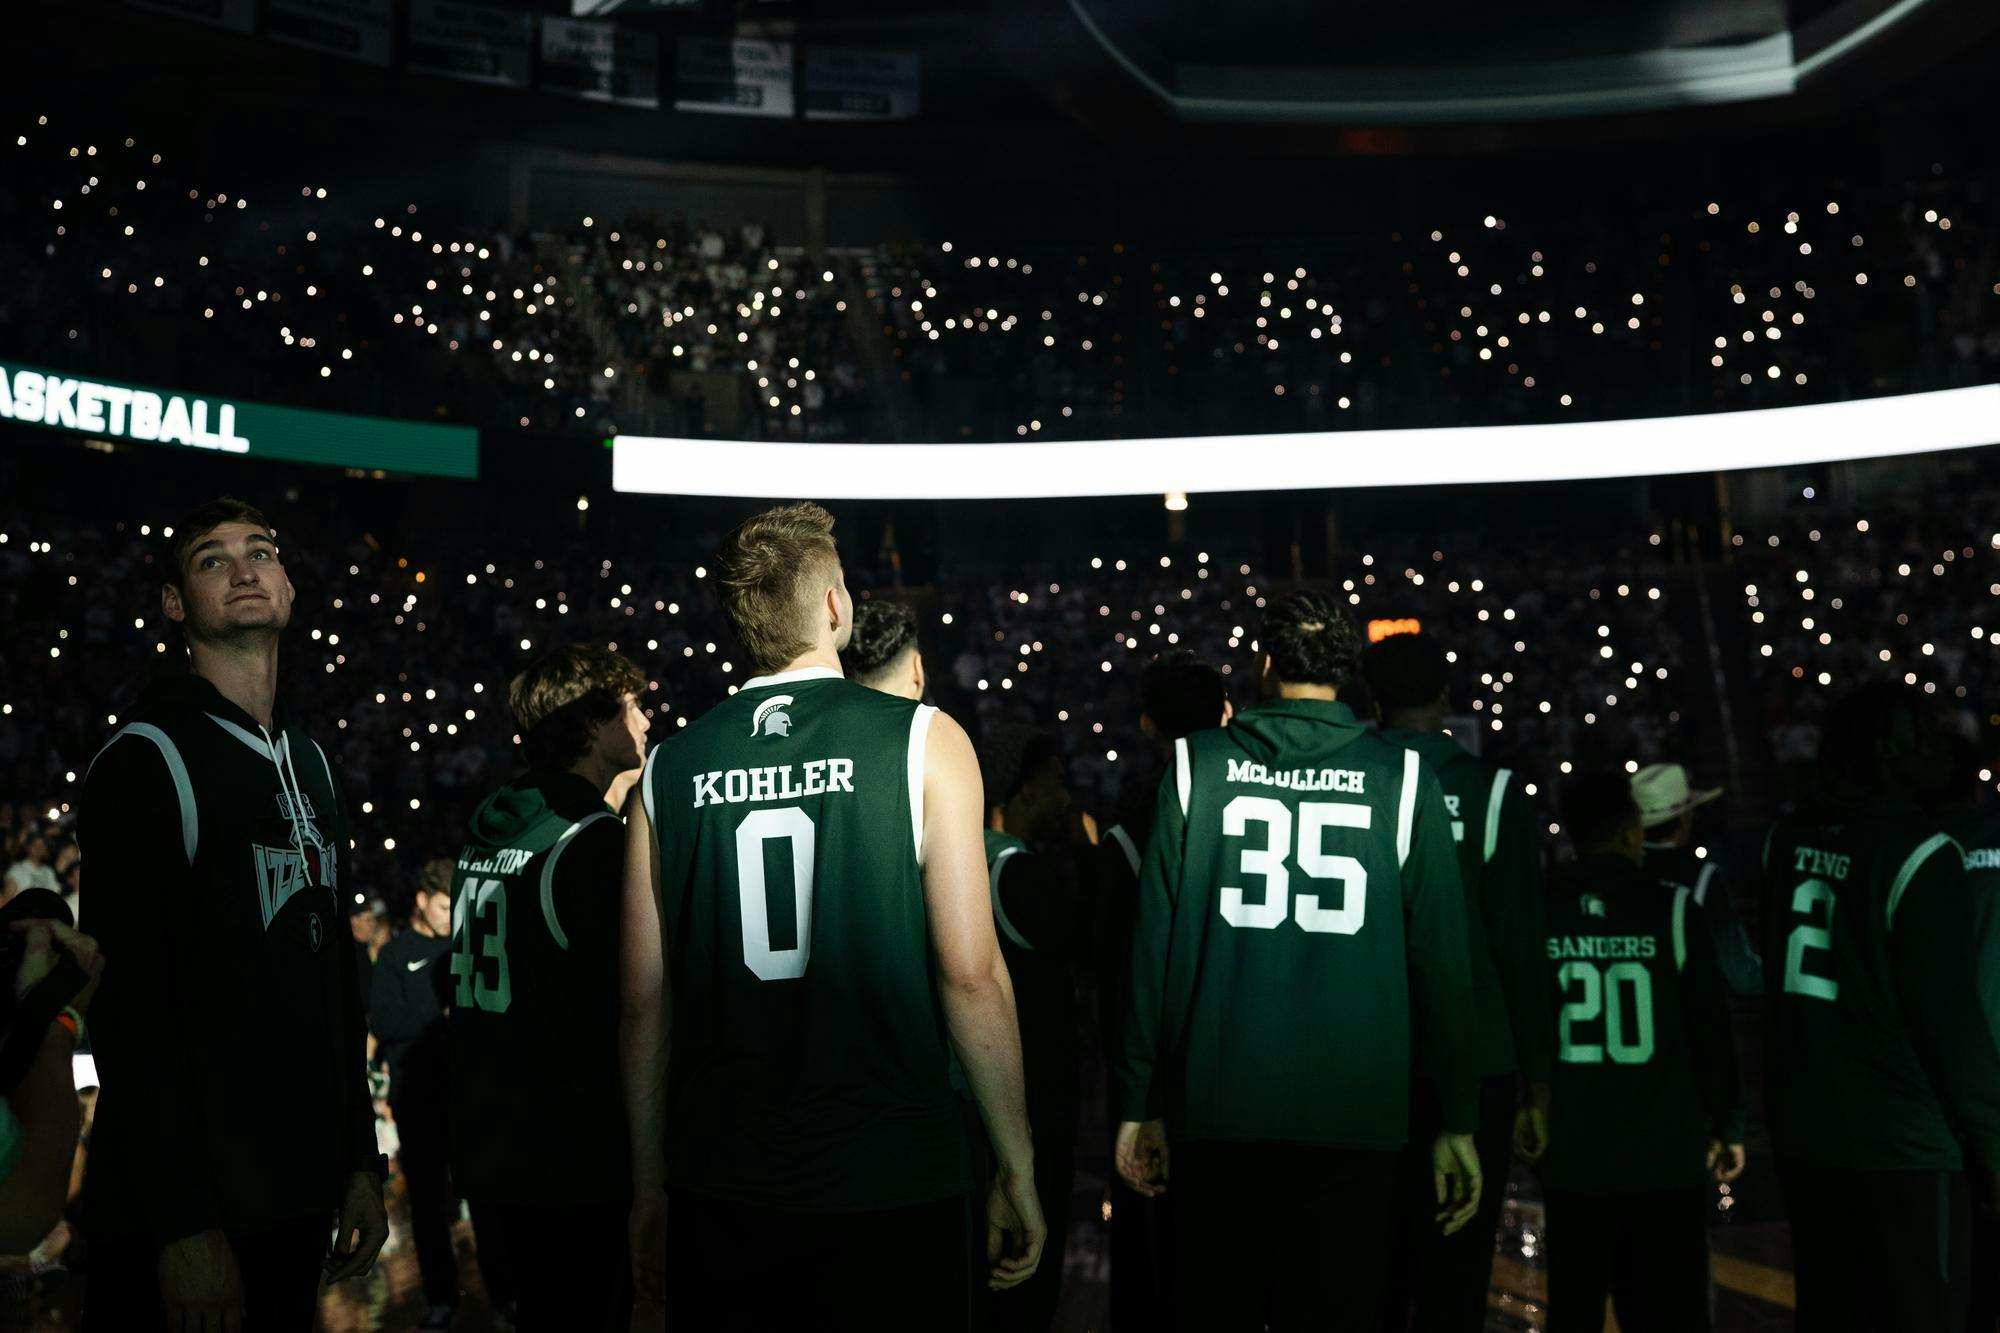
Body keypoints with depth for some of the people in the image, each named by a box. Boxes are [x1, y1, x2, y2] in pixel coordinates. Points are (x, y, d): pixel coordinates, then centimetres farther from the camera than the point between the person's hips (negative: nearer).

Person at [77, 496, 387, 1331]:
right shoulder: (147, 761, -10)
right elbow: (135, 1004, -17)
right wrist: (181, 1223, -21)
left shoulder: (310, 763, 13)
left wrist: (360, 1163, 14)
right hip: (181, 1208, -7)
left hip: (299, 1195, 7)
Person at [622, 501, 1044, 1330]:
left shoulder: (669, 769, 2)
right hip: (893, 1189, -3)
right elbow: (970, 974, -11)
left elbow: (645, 999, 3)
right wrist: (1017, 1167, -2)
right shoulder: (922, 742, -6)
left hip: (720, 1198, 3)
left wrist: (650, 1190, 12)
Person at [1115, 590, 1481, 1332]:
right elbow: (1441, 957, 0)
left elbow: (1155, 940, 0)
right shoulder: (1402, 778, 1)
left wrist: (1139, 1103, 6)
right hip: (1354, 1113, 0)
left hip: (1219, 1104, 1)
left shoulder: (1197, 765, 2)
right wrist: (1458, 1122, 6)